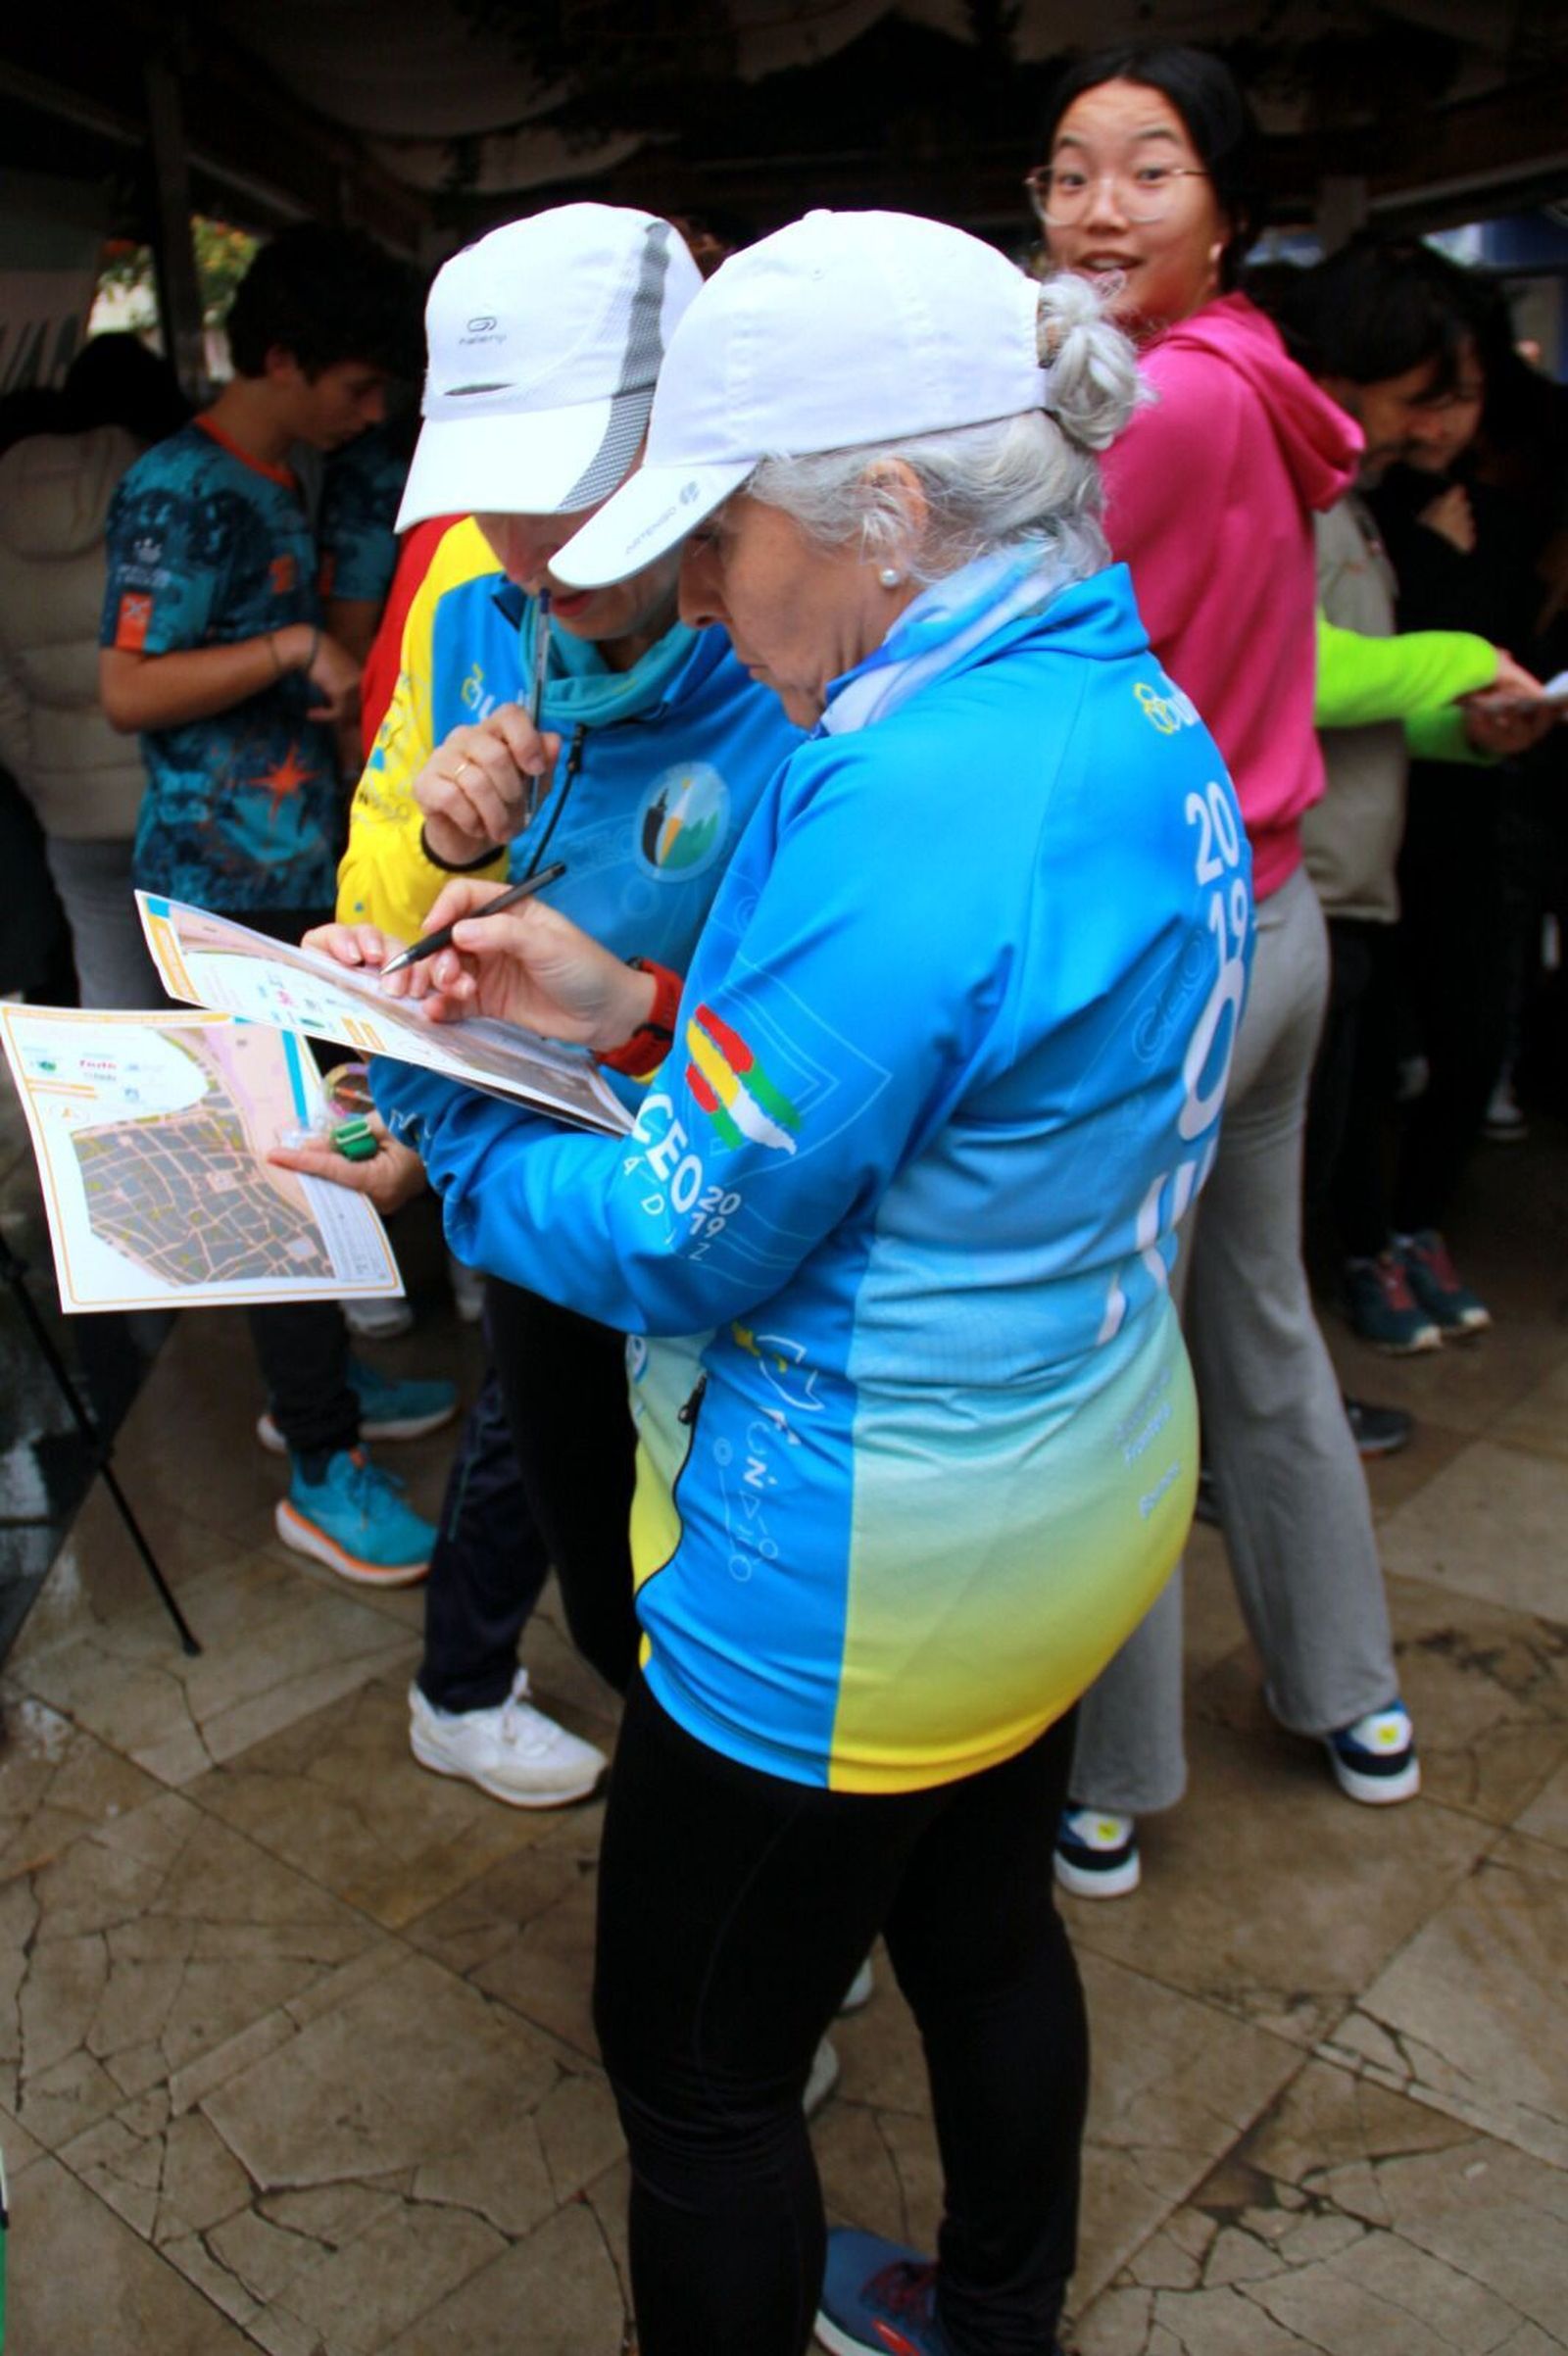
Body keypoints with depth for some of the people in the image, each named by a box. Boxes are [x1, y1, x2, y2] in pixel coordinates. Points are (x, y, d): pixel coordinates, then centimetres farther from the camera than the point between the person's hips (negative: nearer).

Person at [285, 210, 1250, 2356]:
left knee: (695, 2065, 14)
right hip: (1078, 1489, 10)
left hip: (866, 1581, -10)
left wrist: (426, 1106, -8)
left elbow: (679, 1248, -23)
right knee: (984, 1929, 30)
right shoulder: (1137, 715, 1)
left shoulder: (914, 797, -30)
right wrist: (642, 1012, -1)